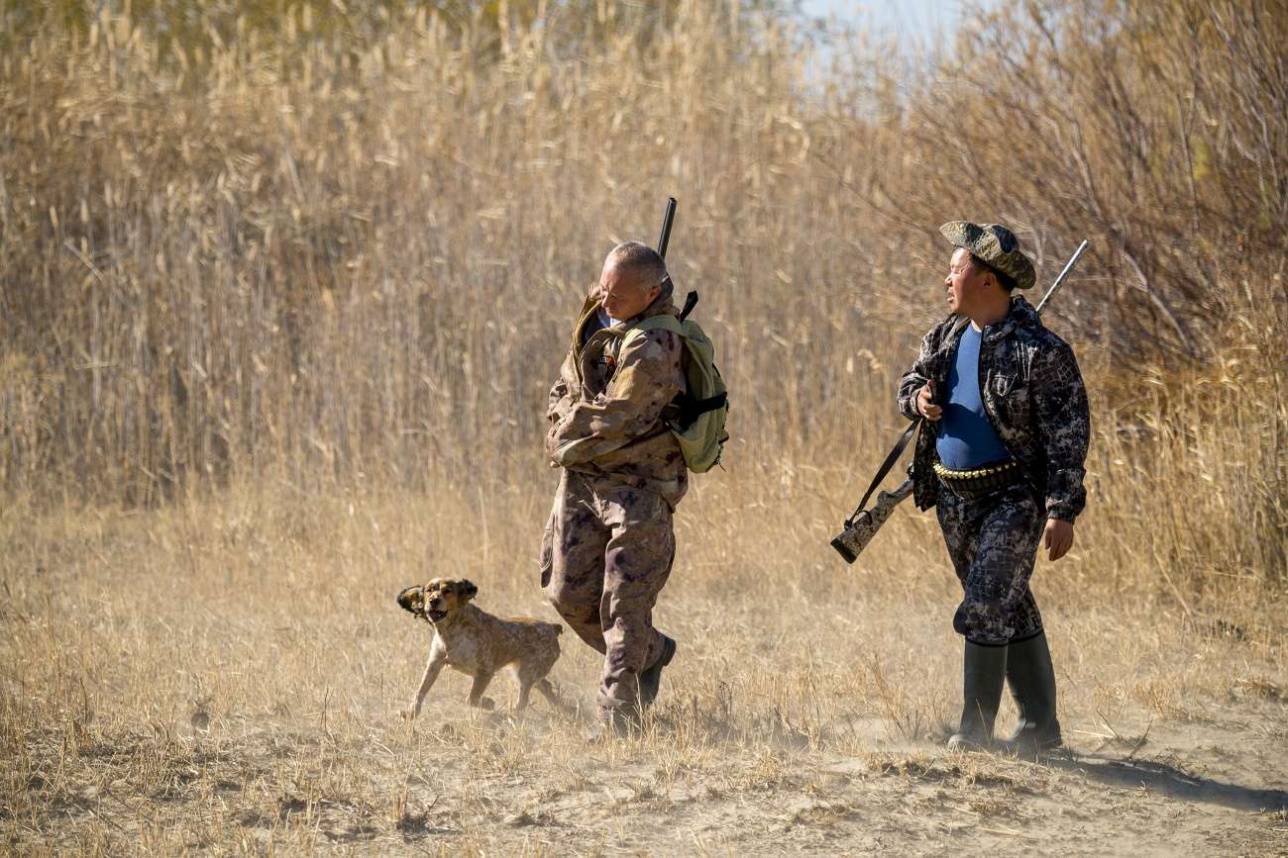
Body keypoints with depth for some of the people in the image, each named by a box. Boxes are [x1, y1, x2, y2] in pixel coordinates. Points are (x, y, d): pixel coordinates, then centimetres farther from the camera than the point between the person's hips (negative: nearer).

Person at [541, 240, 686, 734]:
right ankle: (650, 654, 31)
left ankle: (619, 721, 1)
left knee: (625, 604, -6)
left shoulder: (651, 349, -23)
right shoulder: (598, 315, 4)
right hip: (580, 478, 8)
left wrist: (563, 446, -6)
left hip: (636, 487, -8)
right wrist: (566, 424, 1)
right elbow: (566, 387, 19)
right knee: (568, 590, 8)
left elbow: (612, 421, -23)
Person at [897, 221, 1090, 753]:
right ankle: (1040, 726, 23)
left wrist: (1062, 511, -20)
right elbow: (910, 382, 23)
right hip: (953, 496, 7)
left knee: (986, 608, -13)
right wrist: (918, 399, -3)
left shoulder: (1040, 351, -15)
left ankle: (976, 727, -6)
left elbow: (1069, 434, -15)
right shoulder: (946, 336, 7)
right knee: (1012, 611, 15)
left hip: (1012, 496, -7)